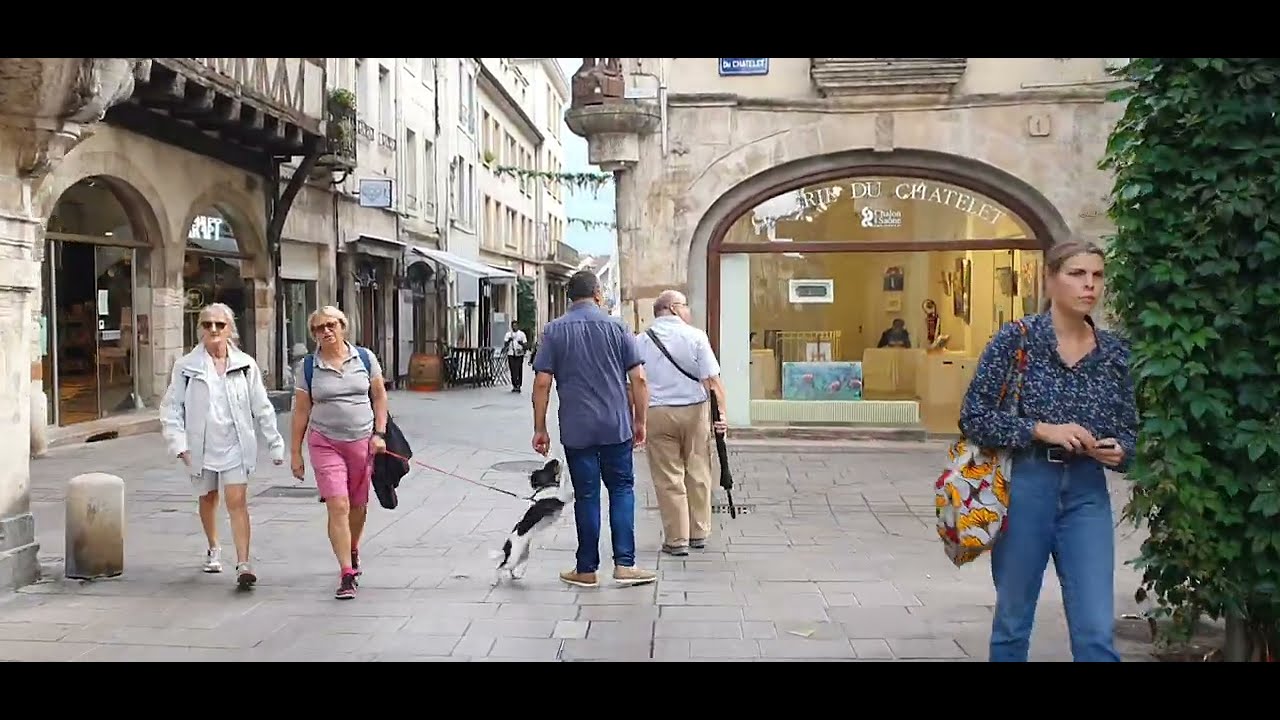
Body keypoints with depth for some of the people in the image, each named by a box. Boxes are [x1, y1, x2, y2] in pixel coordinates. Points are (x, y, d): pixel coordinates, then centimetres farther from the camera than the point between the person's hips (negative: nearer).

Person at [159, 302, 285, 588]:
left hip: (235, 444, -1)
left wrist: (275, 442, 5)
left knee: (237, 501, -11)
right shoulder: (186, 366, -3)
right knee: (208, 499, 19)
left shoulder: (245, 364, -1)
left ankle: (243, 563, -15)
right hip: (201, 446, 1)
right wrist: (178, 443, -10)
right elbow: (171, 407, 0)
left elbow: (261, 407, 4)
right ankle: (213, 549, 42)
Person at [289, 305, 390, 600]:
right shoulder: (307, 367, 0)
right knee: (338, 506, -11)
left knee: (358, 506, 12)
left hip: (362, 441, 2)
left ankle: (353, 551, 41)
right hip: (326, 443, -2)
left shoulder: (365, 358, 2)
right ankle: (347, 574, -8)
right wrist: (296, 453, 4)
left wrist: (379, 434, -1)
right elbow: (301, 411, 4)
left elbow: (379, 397, 8)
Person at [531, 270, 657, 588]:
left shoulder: (554, 331, 1)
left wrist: (540, 428, 2)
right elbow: (638, 378, -1)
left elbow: (542, 383, -4)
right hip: (616, 426, 0)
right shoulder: (616, 327, 2)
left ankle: (586, 569, 14)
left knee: (586, 496, 7)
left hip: (576, 429, 0)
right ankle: (624, 564, 4)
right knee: (622, 489, 11)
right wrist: (639, 421, 8)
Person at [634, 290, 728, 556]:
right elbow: (712, 379, -8)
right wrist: (721, 412, -7)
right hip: (695, 409, 0)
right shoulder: (695, 336, -3)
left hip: (656, 413, 0)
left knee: (668, 478, 5)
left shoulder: (640, 341, 3)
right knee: (697, 473, 13)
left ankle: (676, 540, 9)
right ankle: (699, 533, 23)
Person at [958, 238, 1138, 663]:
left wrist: (1119, 451, -10)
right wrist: (1042, 430, -19)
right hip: (1024, 486, -2)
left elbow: (1129, 430, 13)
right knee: (1012, 622, 12)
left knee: (1097, 632, -1)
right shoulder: (1016, 339, -6)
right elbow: (973, 417, -9)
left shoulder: (1115, 353, 4)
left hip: (1087, 493, 3)